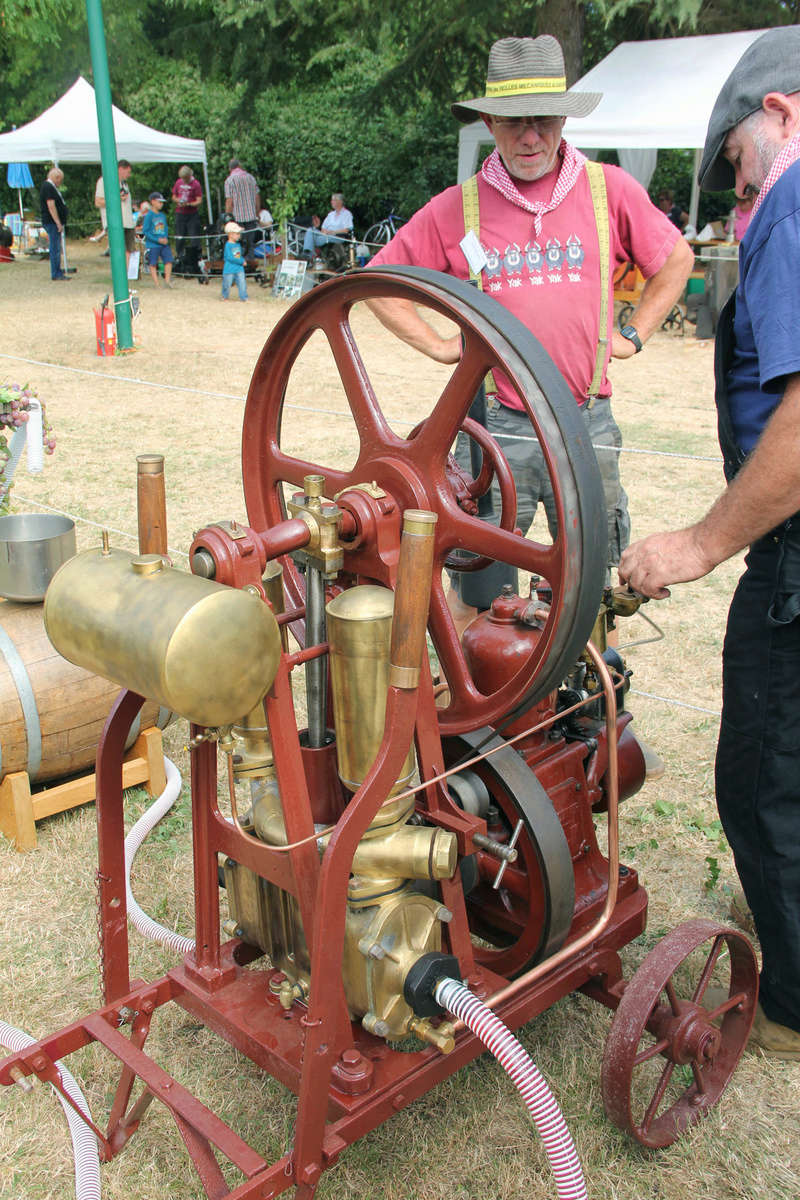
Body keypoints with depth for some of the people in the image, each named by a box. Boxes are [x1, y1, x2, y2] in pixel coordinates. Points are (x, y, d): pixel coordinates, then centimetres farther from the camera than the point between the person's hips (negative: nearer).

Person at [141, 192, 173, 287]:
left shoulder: (162, 215, 11)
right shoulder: (149, 215, -8)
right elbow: (145, 231, -11)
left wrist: (166, 238, -2)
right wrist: (158, 240, -15)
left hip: (164, 244, 5)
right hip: (152, 245, -5)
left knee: (169, 260, -5)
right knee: (153, 264, -1)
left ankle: (167, 280, 5)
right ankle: (156, 283, 5)